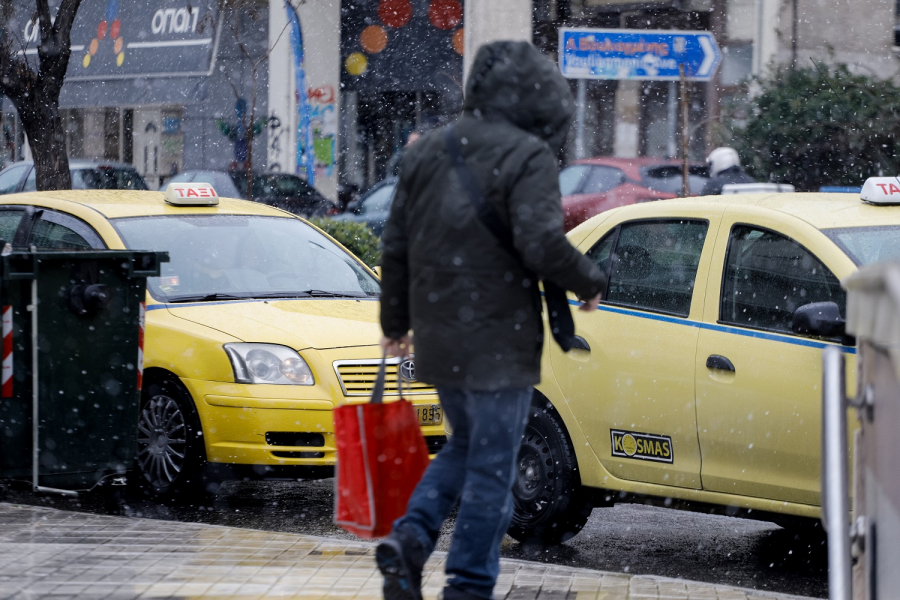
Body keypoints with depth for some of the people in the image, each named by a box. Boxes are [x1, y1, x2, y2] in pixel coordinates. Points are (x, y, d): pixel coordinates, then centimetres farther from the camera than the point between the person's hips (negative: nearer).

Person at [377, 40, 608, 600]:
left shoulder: (429, 150, 10)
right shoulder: (528, 156, -12)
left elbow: (397, 244, 15)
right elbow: (542, 243, -23)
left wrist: (395, 321, 25)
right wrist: (590, 282, -5)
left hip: (437, 337, 7)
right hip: (498, 341, -7)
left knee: (465, 445, 23)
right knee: (491, 467, 3)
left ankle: (410, 537, 3)